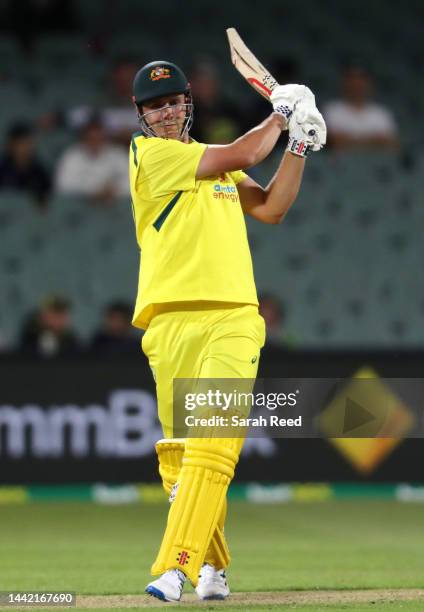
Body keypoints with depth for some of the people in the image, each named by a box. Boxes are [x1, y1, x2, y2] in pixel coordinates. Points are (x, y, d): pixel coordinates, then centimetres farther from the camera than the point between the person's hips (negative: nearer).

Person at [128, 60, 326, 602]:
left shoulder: (214, 164, 23)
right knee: (178, 452, 0)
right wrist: (279, 115, 10)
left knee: (211, 448, -14)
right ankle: (211, 569, 15)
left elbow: (271, 209, 19)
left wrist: (299, 146, 11)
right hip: (172, 322, -3)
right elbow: (242, 156, -5)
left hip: (233, 319, 3)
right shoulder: (148, 152, 1)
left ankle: (176, 568, -23)